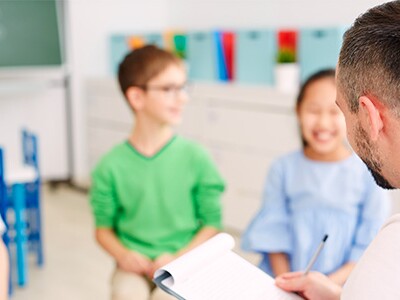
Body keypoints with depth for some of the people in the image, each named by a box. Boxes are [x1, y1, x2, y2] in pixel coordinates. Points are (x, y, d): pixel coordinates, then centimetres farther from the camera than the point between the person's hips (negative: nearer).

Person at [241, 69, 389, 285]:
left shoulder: (369, 173, -3)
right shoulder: (283, 169, 4)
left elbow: (370, 248, -2)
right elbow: (273, 233, 5)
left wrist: (329, 284, -11)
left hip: (342, 288, -1)